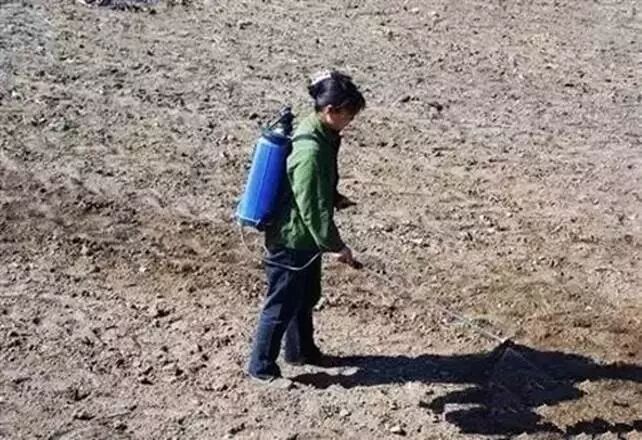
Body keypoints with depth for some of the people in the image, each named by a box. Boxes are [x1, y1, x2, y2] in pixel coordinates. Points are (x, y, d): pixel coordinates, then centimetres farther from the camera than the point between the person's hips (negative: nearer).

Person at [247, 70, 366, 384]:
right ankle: (261, 367, 22)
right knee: (282, 305, 6)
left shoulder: (320, 134, 1)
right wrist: (337, 246, -20)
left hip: (305, 237, 10)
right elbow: (313, 209, -27)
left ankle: (300, 350, 44)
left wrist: (335, 199, 2)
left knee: (307, 297, 25)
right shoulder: (310, 151, -30)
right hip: (290, 240, -10)